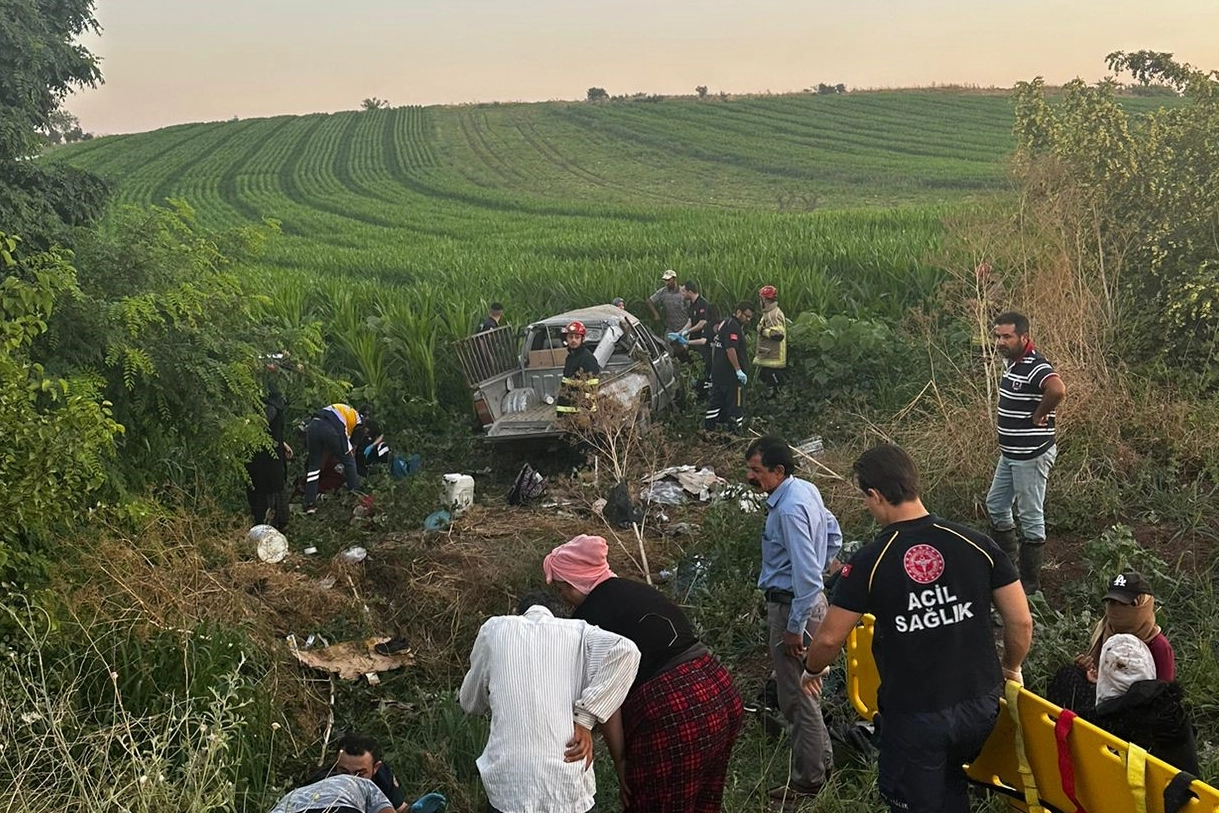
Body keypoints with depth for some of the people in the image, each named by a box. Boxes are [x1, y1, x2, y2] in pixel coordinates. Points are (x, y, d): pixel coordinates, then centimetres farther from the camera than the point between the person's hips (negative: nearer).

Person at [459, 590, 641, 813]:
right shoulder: (579, 631, 11)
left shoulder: (495, 628, 12)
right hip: (569, 786, 0)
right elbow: (625, 650, -10)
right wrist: (585, 720, -6)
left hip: (508, 786, 0)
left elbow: (471, 703, 22)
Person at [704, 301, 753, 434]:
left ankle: (708, 428, 20)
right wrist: (739, 370, -23)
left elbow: (713, 345, 22)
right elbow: (730, 349, -25)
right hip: (730, 373, -10)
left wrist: (714, 366, 26)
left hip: (717, 372, 10)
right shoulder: (733, 326, -16)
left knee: (716, 400, 15)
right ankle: (735, 432, 1)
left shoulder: (724, 323, 16)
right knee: (736, 403, -2)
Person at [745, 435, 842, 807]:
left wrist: (795, 628, -22)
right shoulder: (806, 489, 4)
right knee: (803, 691, 23)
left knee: (796, 697, 3)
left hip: (793, 606, -10)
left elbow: (806, 574, -27)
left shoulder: (789, 510, -26)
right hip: (810, 598, 10)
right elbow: (833, 535, 18)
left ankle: (808, 780, 16)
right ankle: (822, 760, 37)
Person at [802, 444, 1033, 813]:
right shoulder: (977, 544, -7)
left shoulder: (868, 563, -15)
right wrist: (1011, 669, 18)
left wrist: (812, 671, 13)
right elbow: (1021, 622, -3)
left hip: (912, 716, -4)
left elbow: (829, 638, -9)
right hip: (979, 705, 4)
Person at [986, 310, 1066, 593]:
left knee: (1031, 517, 2)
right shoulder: (1011, 361, 6)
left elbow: (1058, 390, -44)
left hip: (1032, 456, -10)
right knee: (995, 506, 20)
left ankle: (1031, 583, 15)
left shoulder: (1035, 366, -23)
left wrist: (1039, 415, -26)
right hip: (1010, 453, 10)